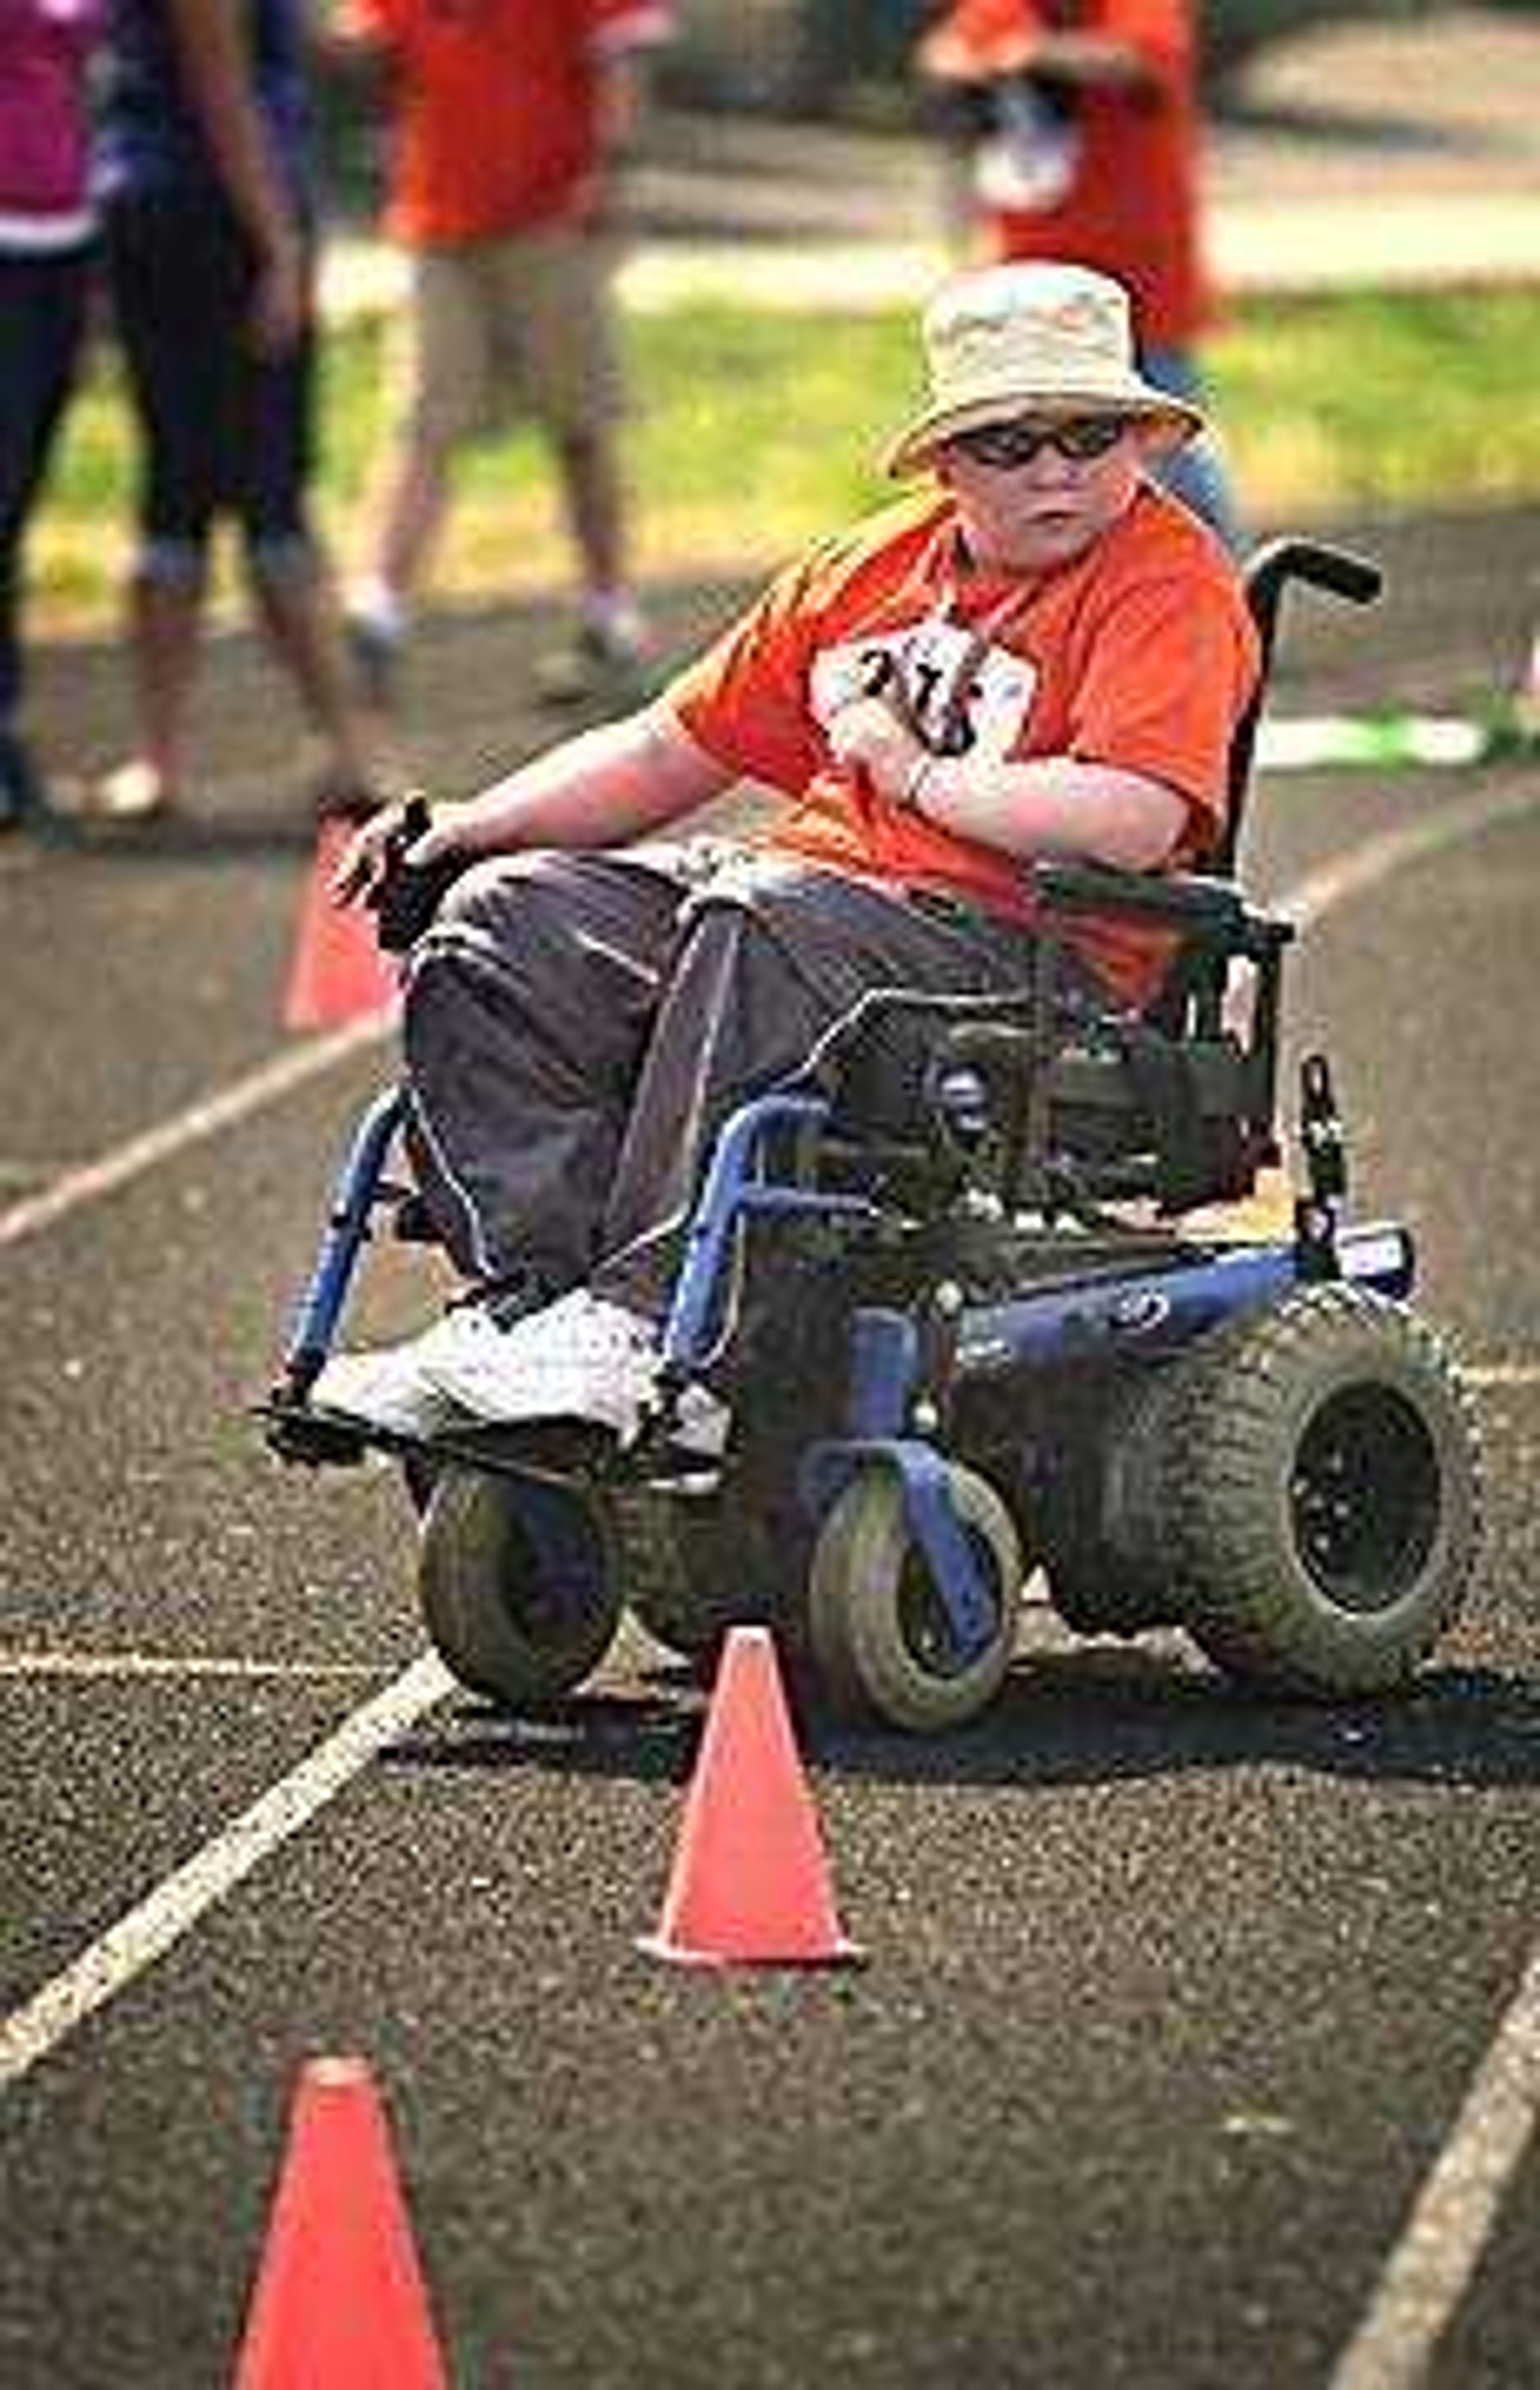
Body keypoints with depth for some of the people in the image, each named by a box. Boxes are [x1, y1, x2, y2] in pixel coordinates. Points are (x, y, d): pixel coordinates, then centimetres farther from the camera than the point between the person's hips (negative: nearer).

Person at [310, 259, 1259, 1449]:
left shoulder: (1172, 584, -3)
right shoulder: (871, 568, 20)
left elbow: (1134, 822, -20)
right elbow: (674, 750, 25)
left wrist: (917, 775, -9)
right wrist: (471, 826, 13)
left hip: (1026, 946, -8)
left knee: (756, 928, -36)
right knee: (504, 925, -11)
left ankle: (647, 1326, -38)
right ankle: (530, 1293, -24)